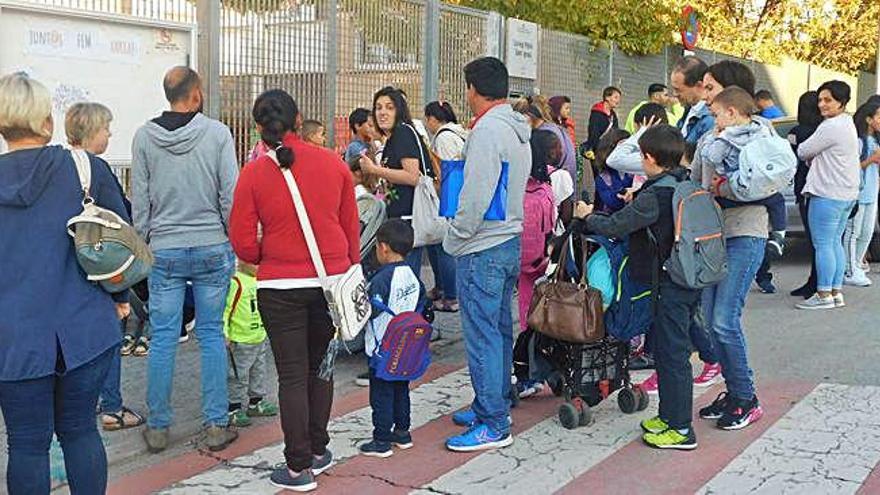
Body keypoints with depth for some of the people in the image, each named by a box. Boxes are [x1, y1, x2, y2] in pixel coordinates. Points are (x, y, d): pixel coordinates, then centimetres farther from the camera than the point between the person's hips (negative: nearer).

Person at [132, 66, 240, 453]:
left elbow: (140, 200, 3)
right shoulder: (218, 134, -6)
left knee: (163, 338, 7)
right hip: (212, 248, -1)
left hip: (164, 250, 1)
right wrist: (234, 241, 6)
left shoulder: (144, 137, 0)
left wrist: (142, 245, 13)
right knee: (212, 335, 6)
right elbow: (230, 196, -5)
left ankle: (158, 427, 15)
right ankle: (217, 425, 10)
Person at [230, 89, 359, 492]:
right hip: (332, 280, 3)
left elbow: (243, 242, -7)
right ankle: (318, 451, 28)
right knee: (320, 367, 18)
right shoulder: (333, 164, -1)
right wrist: (350, 269, 19)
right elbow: (351, 226, 6)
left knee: (292, 375, 5)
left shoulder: (254, 173, -8)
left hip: (280, 286, -3)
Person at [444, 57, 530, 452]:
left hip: (482, 249, -10)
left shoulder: (488, 130, -17)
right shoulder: (519, 129, 13)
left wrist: (454, 240, -10)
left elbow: (475, 196, -22)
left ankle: (493, 425, 1)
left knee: (482, 334, -4)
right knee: (500, 330, 16)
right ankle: (491, 406, 28)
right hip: (511, 241, 10)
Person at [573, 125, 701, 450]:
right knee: (670, 349, 17)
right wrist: (636, 202, 20)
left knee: (672, 353, -2)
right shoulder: (687, 185, 8)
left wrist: (587, 217, -1)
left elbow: (615, 227, -17)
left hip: (669, 285, -9)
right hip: (690, 281, 9)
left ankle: (681, 429, 4)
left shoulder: (654, 196, -19)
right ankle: (669, 415, 27)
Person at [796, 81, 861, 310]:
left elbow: (803, 152, -8)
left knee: (823, 244, -5)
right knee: (835, 243, 13)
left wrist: (810, 157, 11)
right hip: (847, 194, 10)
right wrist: (816, 158, 7)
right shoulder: (848, 124, 17)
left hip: (827, 194, -10)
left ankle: (824, 295, -3)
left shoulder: (831, 127, -16)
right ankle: (836, 292, 16)